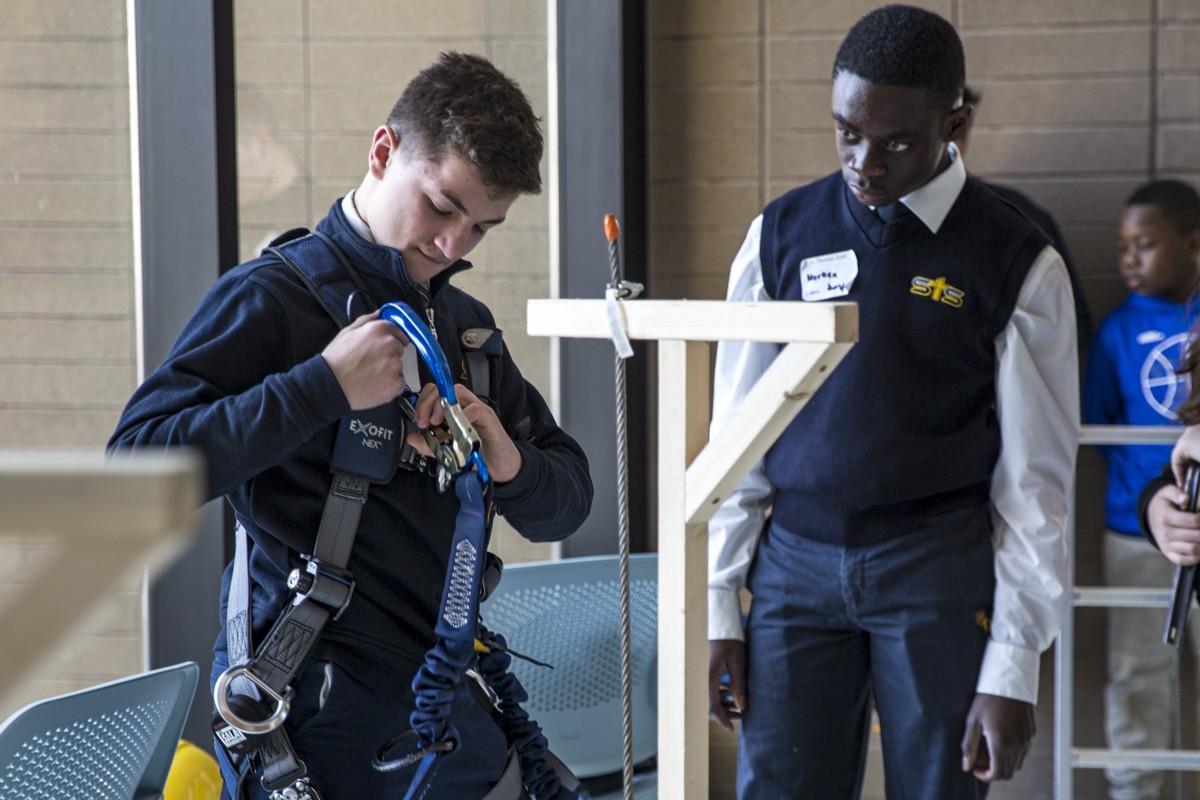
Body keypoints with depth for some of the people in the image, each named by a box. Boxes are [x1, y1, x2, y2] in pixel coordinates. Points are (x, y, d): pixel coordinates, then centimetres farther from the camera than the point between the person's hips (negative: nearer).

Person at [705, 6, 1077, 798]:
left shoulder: (1017, 263, -3)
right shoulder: (781, 235, 5)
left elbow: (1035, 480, -3)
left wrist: (1013, 670, -6)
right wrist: (718, 607, 4)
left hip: (940, 568, -2)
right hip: (798, 556, 2)